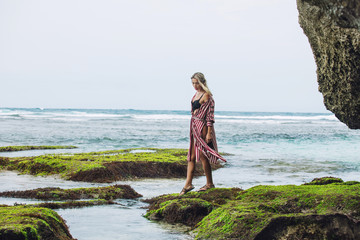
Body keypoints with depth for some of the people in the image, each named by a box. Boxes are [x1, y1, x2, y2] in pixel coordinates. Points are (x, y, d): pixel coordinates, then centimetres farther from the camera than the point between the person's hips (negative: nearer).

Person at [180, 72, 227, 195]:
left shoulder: (206, 96, -13)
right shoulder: (196, 94, 14)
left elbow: (210, 115, -15)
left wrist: (209, 133, -18)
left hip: (203, 128, -8)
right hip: (194, 127, 8)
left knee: (202, 155, -2)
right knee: (191, 156, 5)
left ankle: (210, 183, 10)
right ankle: (188, 184, 7)